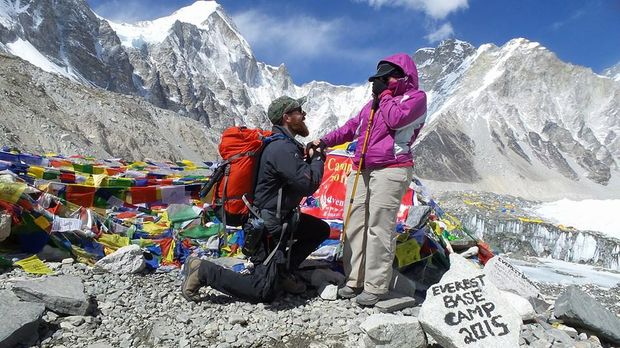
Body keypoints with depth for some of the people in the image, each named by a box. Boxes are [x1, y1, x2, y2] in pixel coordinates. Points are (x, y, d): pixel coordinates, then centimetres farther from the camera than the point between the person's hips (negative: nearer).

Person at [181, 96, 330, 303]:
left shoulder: (284, 143, 7)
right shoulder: (282, 148, -24)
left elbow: (298, 175, 16)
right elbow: (308, 185, -26)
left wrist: (310, 157, -1)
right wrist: (318, 158, -9)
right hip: (268, 224, -10)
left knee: (321, 230, 18)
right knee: (264, 292, -5)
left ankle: (282, 271, 17)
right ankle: (203, 271, 1)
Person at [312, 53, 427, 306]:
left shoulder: (416, 97, 6)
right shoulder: (376, 100, 24)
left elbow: (396, 119, -13)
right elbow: (353, 126, 24)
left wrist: (385, 94, 2)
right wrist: (325, 141, 16)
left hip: (390, 170, -6)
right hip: (361, 169, 7)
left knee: (379, 228, -9)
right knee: (355, 224, 2)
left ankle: (376, 286, -1)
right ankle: (355, 280, 10)